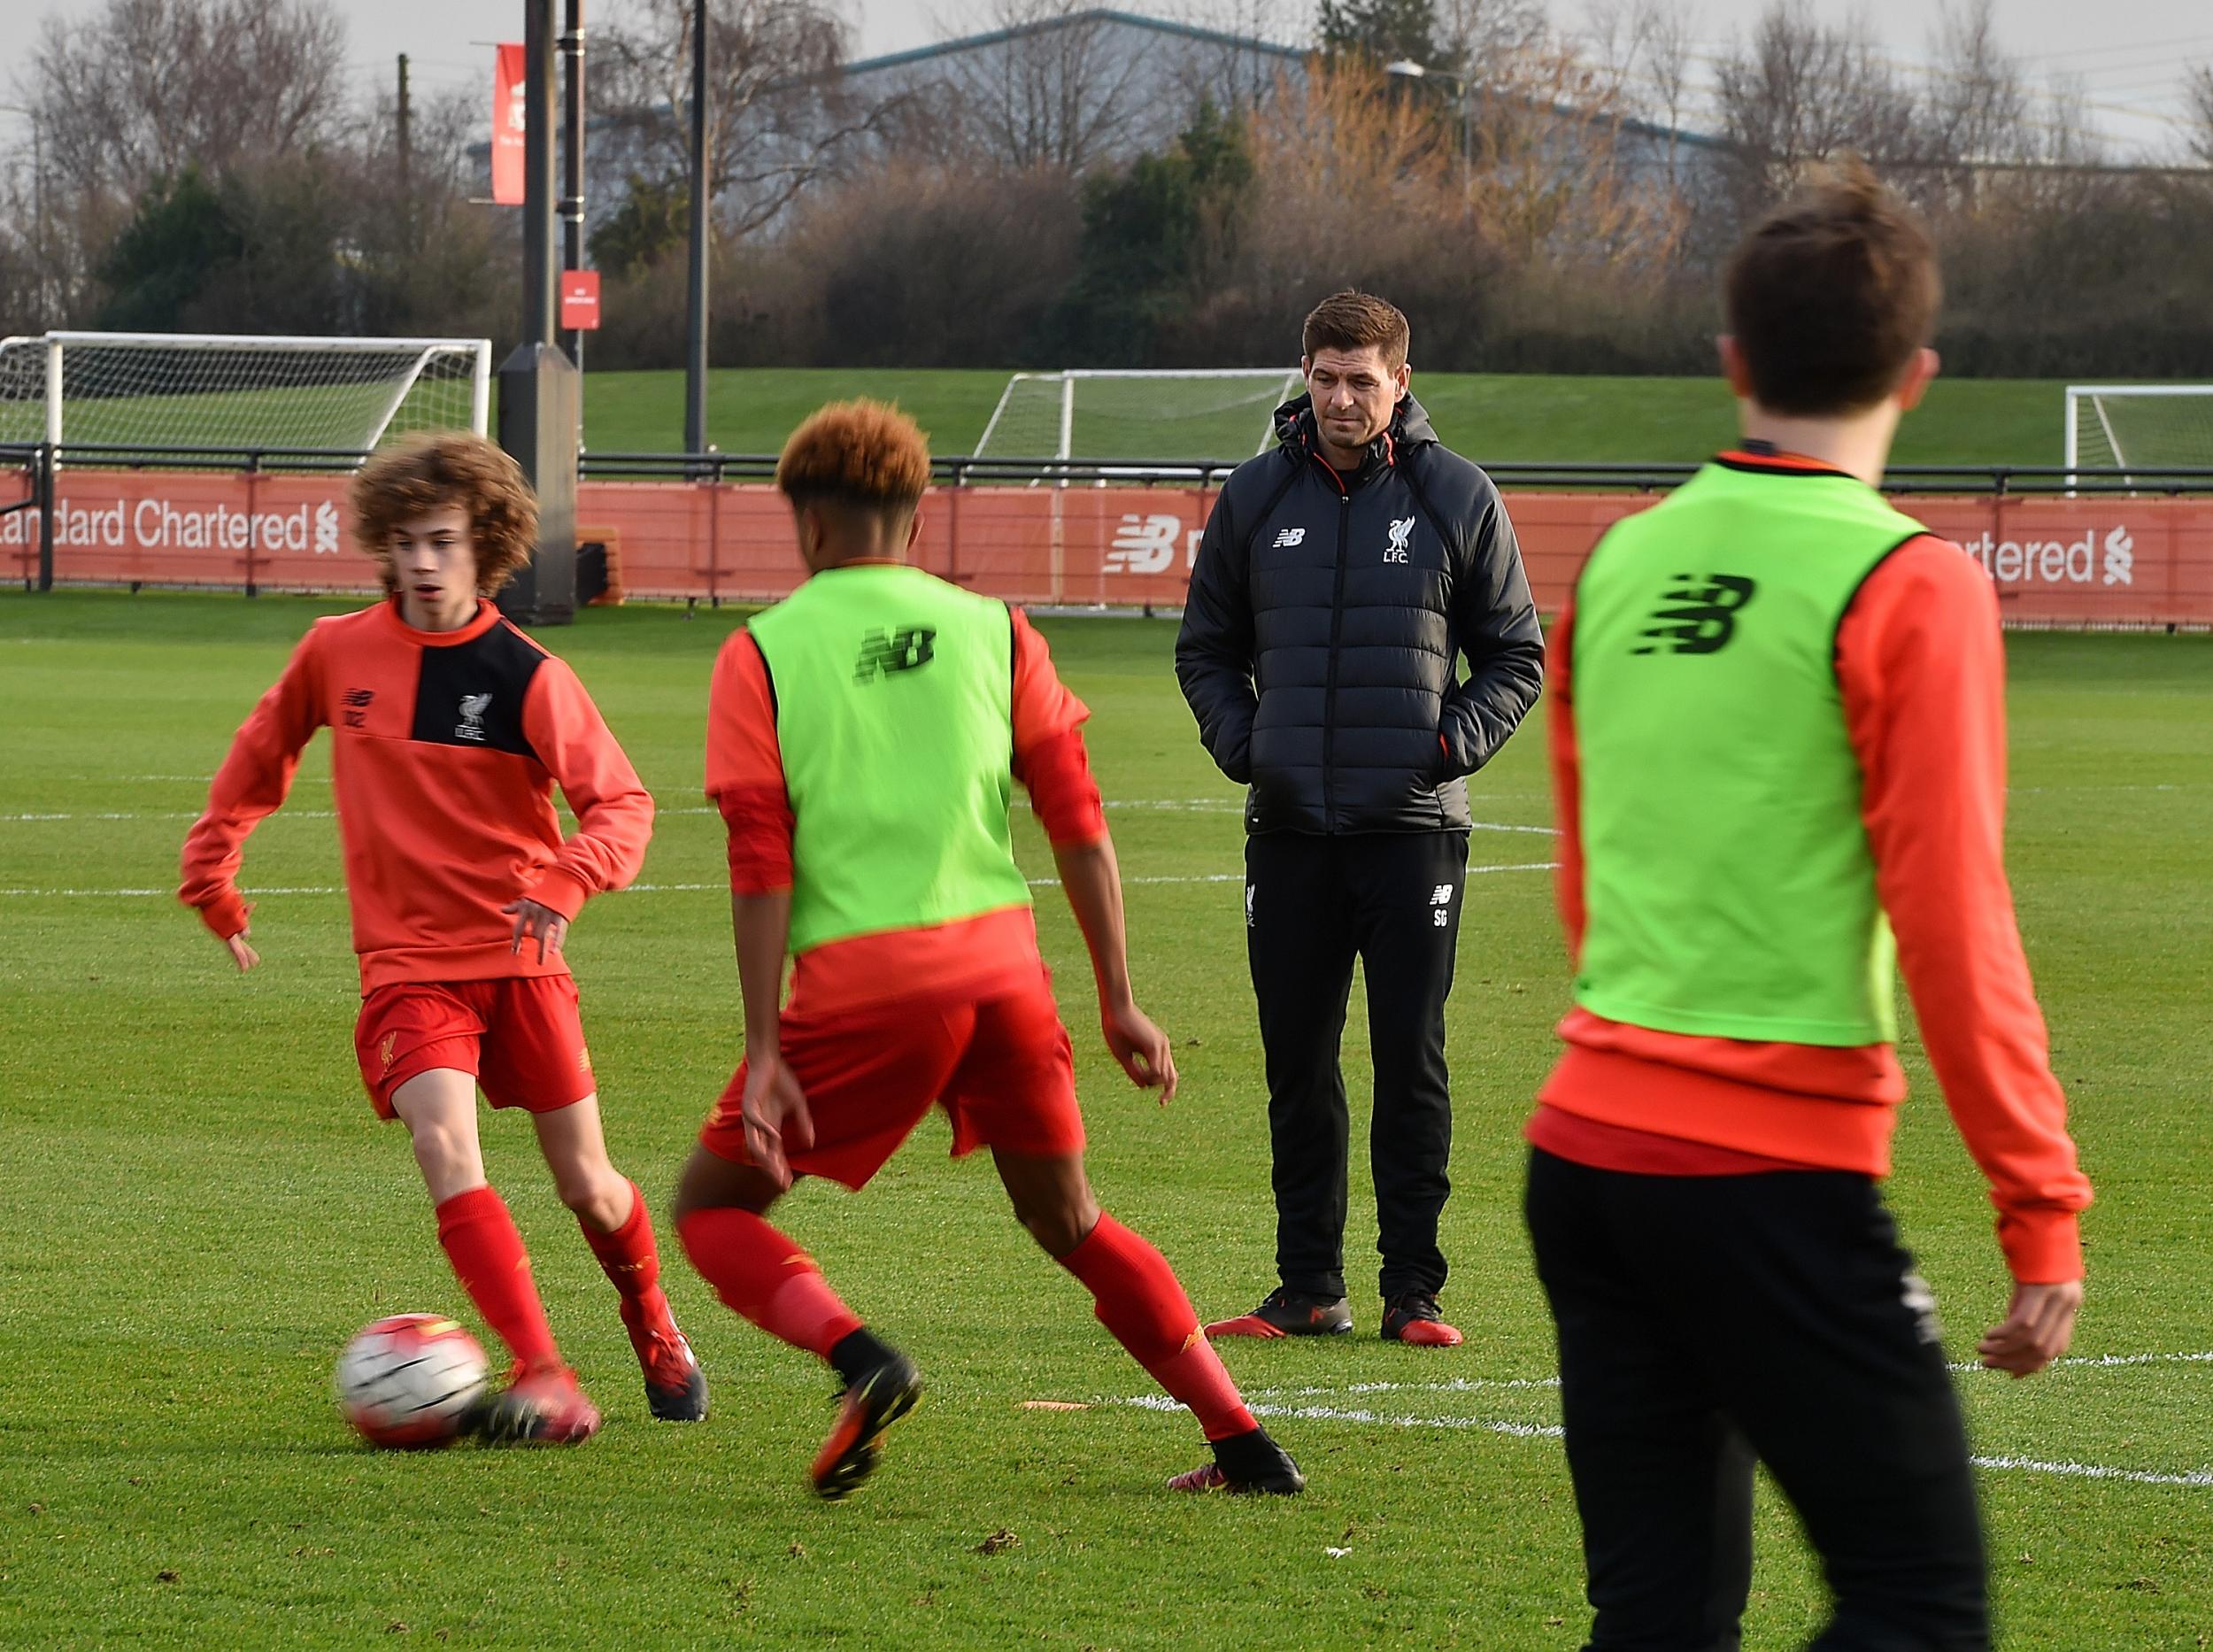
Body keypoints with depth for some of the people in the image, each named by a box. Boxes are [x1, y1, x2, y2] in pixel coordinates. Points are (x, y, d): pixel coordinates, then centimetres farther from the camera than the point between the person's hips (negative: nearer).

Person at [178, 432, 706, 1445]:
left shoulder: (526, 676, -8)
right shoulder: (335, 654, 0)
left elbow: (623, 802, -12)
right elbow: (262, 752, 18)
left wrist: (569, 878, -31)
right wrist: (211, 868, 16)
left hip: (519, 960, 0)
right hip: (406, 968, 1)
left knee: (588, 1187, 8)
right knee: (445, 1147, -24)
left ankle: (655, 1331, 40)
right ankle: (548, 1387, -28)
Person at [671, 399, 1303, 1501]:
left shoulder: (761, 653, 3)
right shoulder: (992, 630, 11)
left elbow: (760, 864, -5)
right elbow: (1077, 820, 7)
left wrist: (764, 1055, -6)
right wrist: (1117, 1003, 12)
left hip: (860, 981, -4)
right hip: (1002, 966, 4)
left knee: (712, 1205, 12)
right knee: (1067, 1220, 22)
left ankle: (858, 1358, -15)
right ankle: (1244, 1443, 16)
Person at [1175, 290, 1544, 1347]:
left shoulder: (1458, 498, 2)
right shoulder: (1255, 498, 7)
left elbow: (1516, 654, 9)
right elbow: (1206, 648, 16)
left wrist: (1457, 741, -7)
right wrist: (1239, 741, -1)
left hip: (1414, 825, -2)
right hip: (1291, 826, 2)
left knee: (1413, 1064, -2)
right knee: (1298, 1066, 5)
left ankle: (1412, 1289, 3)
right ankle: (1308, 1288, 11)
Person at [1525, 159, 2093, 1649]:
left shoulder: (1620, 564, 10)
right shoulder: (1906, 590, -9)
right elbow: (1953, 926, -12)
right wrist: (2043, 1210, -7)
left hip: (1586, 1144, 7)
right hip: (1778, 1174, -7)